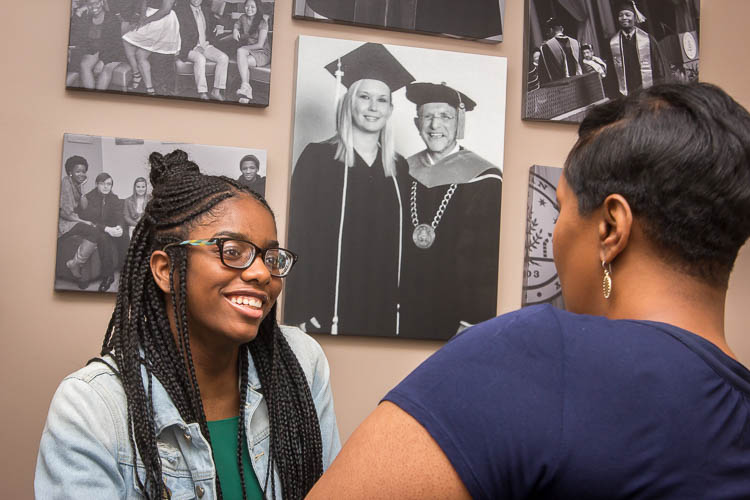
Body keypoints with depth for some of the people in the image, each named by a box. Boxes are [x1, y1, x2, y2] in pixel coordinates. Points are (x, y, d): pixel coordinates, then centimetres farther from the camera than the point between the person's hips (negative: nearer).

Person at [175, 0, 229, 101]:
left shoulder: (206, 9, 14)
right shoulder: (180, 8, -3)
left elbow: (212, 25, 27)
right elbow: (181, 32, -9)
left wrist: (217, 29, 1)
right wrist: (194, 47, -19)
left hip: (206, 45, 6)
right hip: (189, 47, -5)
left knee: (224, 58, -19)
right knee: (200, 58, -37)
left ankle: (216, 91, -17)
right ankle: (202, 93, -34)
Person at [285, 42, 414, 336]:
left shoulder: (399, 168, 9)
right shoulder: (318, 157, -3)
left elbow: (401, 244, 13)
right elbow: (298, 235, -7)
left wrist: (403, 302, 5)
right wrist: (300, 313, -13)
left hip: (383, 309, 4)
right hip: (328, 302, -4)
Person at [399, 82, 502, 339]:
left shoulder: (483, 180, -10)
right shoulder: (406, 173, 4)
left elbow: (487, 260, -11)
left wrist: (472, 321, -15)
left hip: (454, 315, -4)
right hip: (405, 311, 4)